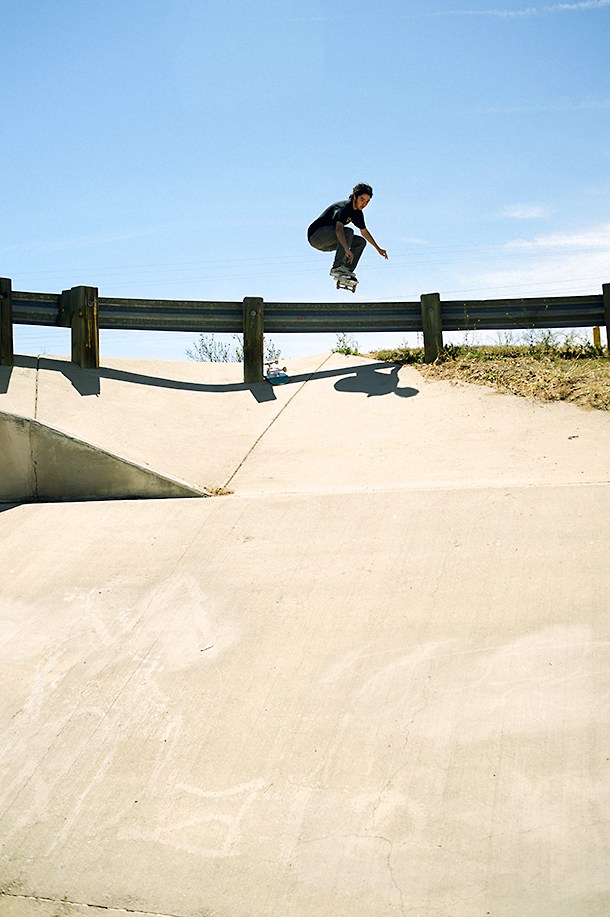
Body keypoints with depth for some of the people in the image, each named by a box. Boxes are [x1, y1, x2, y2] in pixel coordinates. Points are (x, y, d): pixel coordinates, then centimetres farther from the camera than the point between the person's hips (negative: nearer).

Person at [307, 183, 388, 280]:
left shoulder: (357, 212, 6)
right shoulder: (344, 207, -23)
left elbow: (364, 231, 22)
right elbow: (339, 229, -41)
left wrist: (378, 248, 26)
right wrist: (346, 249, -53)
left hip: (327, 242, 9)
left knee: (361, 242, 2)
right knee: (348, 232, -30)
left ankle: (347, 271, -6)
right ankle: (337, 267, -31)